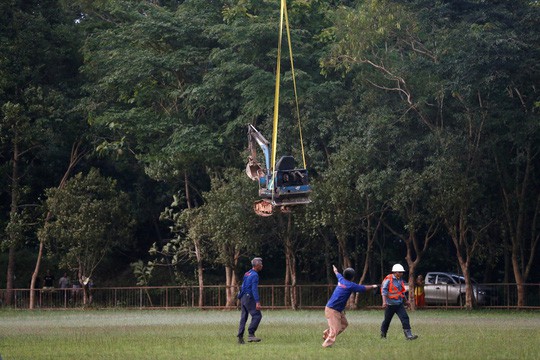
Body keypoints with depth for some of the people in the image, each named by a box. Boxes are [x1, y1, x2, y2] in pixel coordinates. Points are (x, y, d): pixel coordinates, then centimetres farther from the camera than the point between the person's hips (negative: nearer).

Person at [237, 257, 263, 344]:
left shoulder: (247, 274, 16)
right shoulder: (254, 275, -12)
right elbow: (254, 289, -20)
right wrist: (257, 302, -23)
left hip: (243, 298, 9)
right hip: (249, 298, -9)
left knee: (243, 318, 10)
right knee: (257, 315, -11)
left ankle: (240, 337, 8)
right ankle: (251, 334, -19)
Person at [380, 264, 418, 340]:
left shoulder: (400, 280, 11)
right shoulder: (388, 279, -11)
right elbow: (384, 291, -15)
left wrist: (406, 301, 27)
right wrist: (384, 302, -25)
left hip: (399, 304, 6)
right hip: (390, 304, -6)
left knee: (405, 318, -9)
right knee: (387, 320, 6)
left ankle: (408, 335, -14)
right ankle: (383, 335, 25)